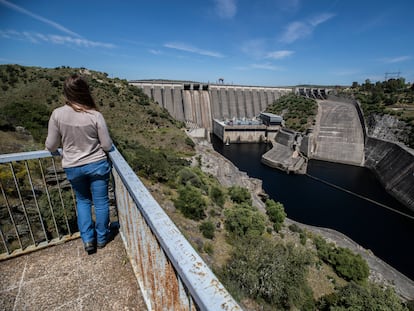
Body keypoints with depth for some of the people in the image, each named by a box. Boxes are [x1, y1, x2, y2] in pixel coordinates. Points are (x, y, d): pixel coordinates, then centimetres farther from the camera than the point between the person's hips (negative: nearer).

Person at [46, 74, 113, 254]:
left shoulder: (57, 114, -11)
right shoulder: (95, 115, -15)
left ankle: (88, 240, 26)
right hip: (97, 164, -2)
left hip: (73, 168, 2)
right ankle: (101, 238, 32)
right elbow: (107, 146, -11)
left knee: (82, 201, 24)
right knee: (100, 202, 14)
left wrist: (50, 147, 20)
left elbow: (51, 146, -4)